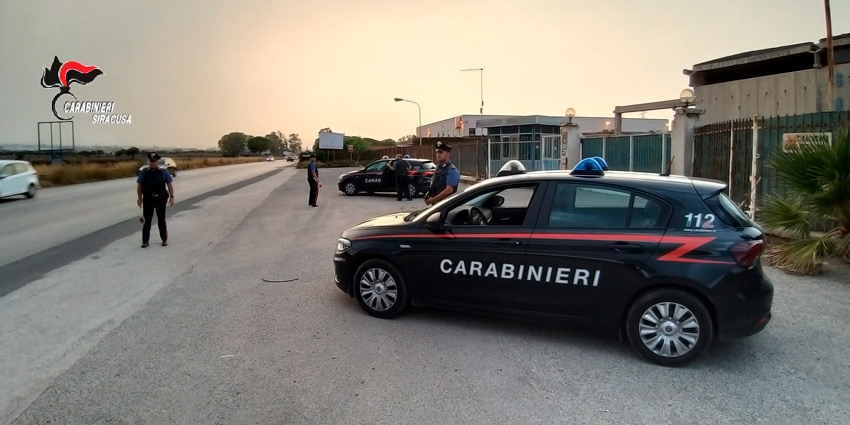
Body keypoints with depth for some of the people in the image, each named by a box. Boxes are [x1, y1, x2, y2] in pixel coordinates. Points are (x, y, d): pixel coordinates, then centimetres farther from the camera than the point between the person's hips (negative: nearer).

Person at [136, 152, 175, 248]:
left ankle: (164, 239, 20)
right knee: (147, 220, 2)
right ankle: (145, 241, 10)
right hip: (148, 199, 0)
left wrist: (171, 196, -5)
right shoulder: (144, 173, 1)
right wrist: (139, 198, 2)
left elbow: (169, 185, 1)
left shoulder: (164, 172, 0)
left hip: (161, 199, 0)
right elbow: (139, 186, 5)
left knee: (161, 220, 9)